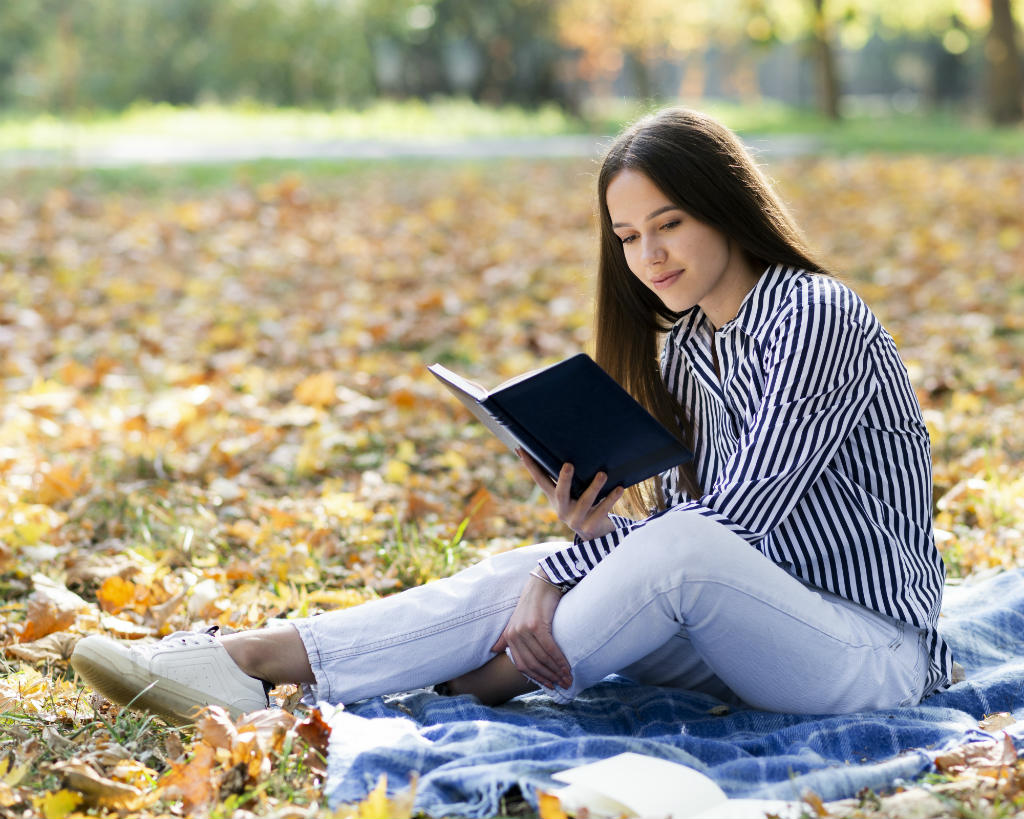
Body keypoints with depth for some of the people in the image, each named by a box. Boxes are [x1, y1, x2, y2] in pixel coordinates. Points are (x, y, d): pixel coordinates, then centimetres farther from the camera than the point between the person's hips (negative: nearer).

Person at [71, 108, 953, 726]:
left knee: (685, 549, -34)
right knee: (524, 575, -11)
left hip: (873, 649, -7)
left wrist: (594, 549, -17)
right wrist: (588, 540, -16)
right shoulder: (683, 343, 11)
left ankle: (468, 694, -17)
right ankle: (246, 661, -18)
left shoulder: (816, 316, -14)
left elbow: (741, 512, -20)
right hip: (737, 631, 7)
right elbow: (672, 507, 3)